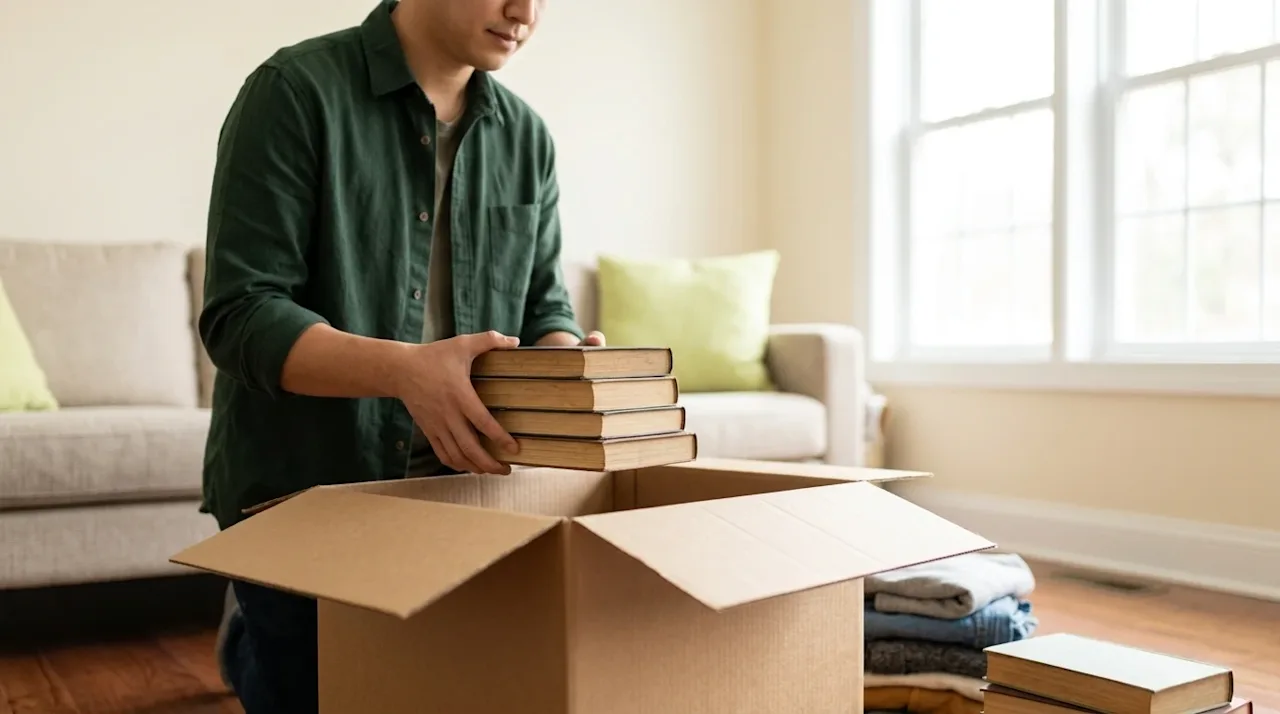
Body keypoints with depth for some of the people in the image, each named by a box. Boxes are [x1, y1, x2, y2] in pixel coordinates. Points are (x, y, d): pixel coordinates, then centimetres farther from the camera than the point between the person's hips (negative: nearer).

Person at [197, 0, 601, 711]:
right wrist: (407, 370, -34)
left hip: (466, 500, 5)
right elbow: (239, 317, -18)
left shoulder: (527, 137, 4)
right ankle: (251, 625, 40)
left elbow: (543, 308, 8)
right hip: (301, 497, -4)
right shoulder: (294, 91, -12)